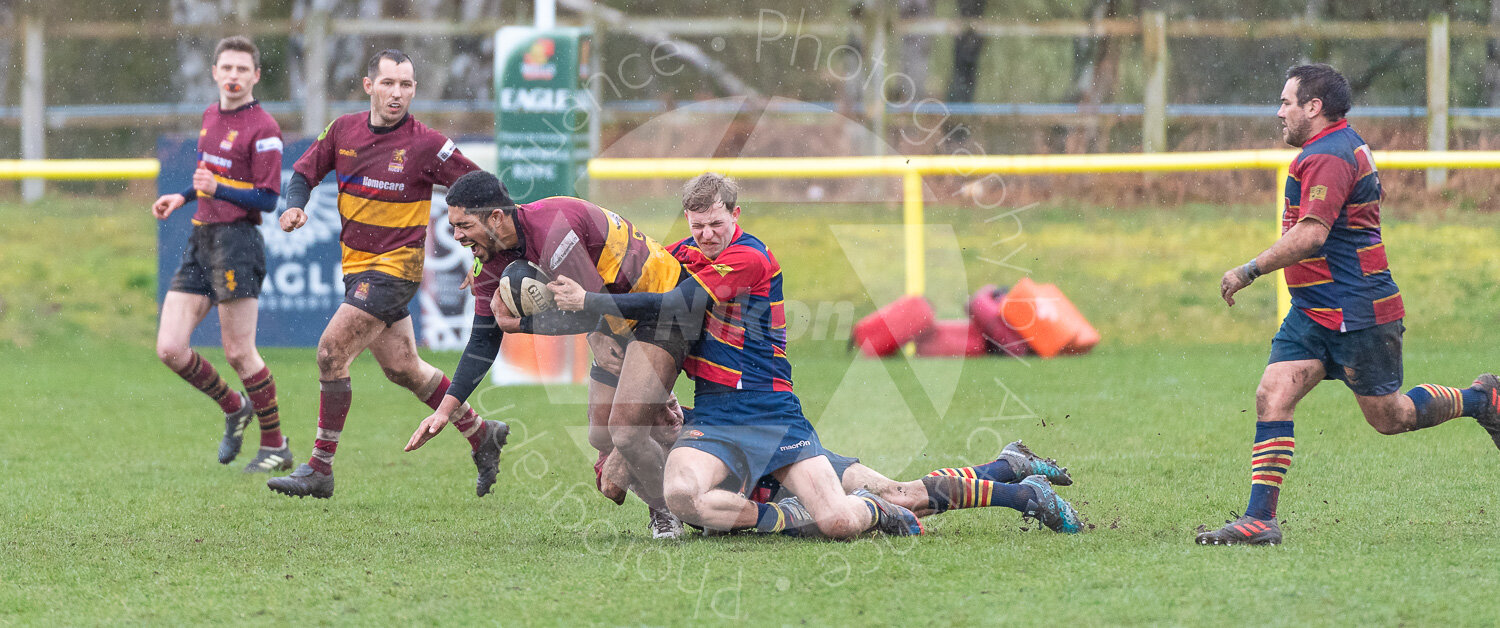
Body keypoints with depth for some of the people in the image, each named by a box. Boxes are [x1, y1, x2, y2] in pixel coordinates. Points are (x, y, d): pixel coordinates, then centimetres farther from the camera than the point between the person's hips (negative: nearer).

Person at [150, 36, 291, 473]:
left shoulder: (263, 129, -10)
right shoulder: (211, 116, 15)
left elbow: (267, 199, -13)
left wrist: (218, 190, -25)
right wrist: (183, 197, 17)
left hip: (236, 242, -8)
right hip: (200, 240, 8)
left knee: (238, 352, -6)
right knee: (170, 349, 0)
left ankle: (276, 447, 7)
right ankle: (234, 409, 22)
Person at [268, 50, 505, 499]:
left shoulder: (426, 145, -14)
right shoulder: (343, 130, 0)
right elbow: (304, 172, 9)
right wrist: (295, 208, -11)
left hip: (395, 266, -7)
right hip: (358, 264, 7)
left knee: (332, 352, -14)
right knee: (402, 367, 13)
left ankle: (320, 469, -6)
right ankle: (481, 435, 31)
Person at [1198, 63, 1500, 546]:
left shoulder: (1327, 157, -19)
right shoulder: (1344, 146, 15)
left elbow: (1311, 235, -28)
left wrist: (1249, 271, -23)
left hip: (1358, 314, -10)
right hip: (1314, 312, 10)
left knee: (1388, 418, 3)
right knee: (1272, 395, -6)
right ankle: (1259, 519, -12)